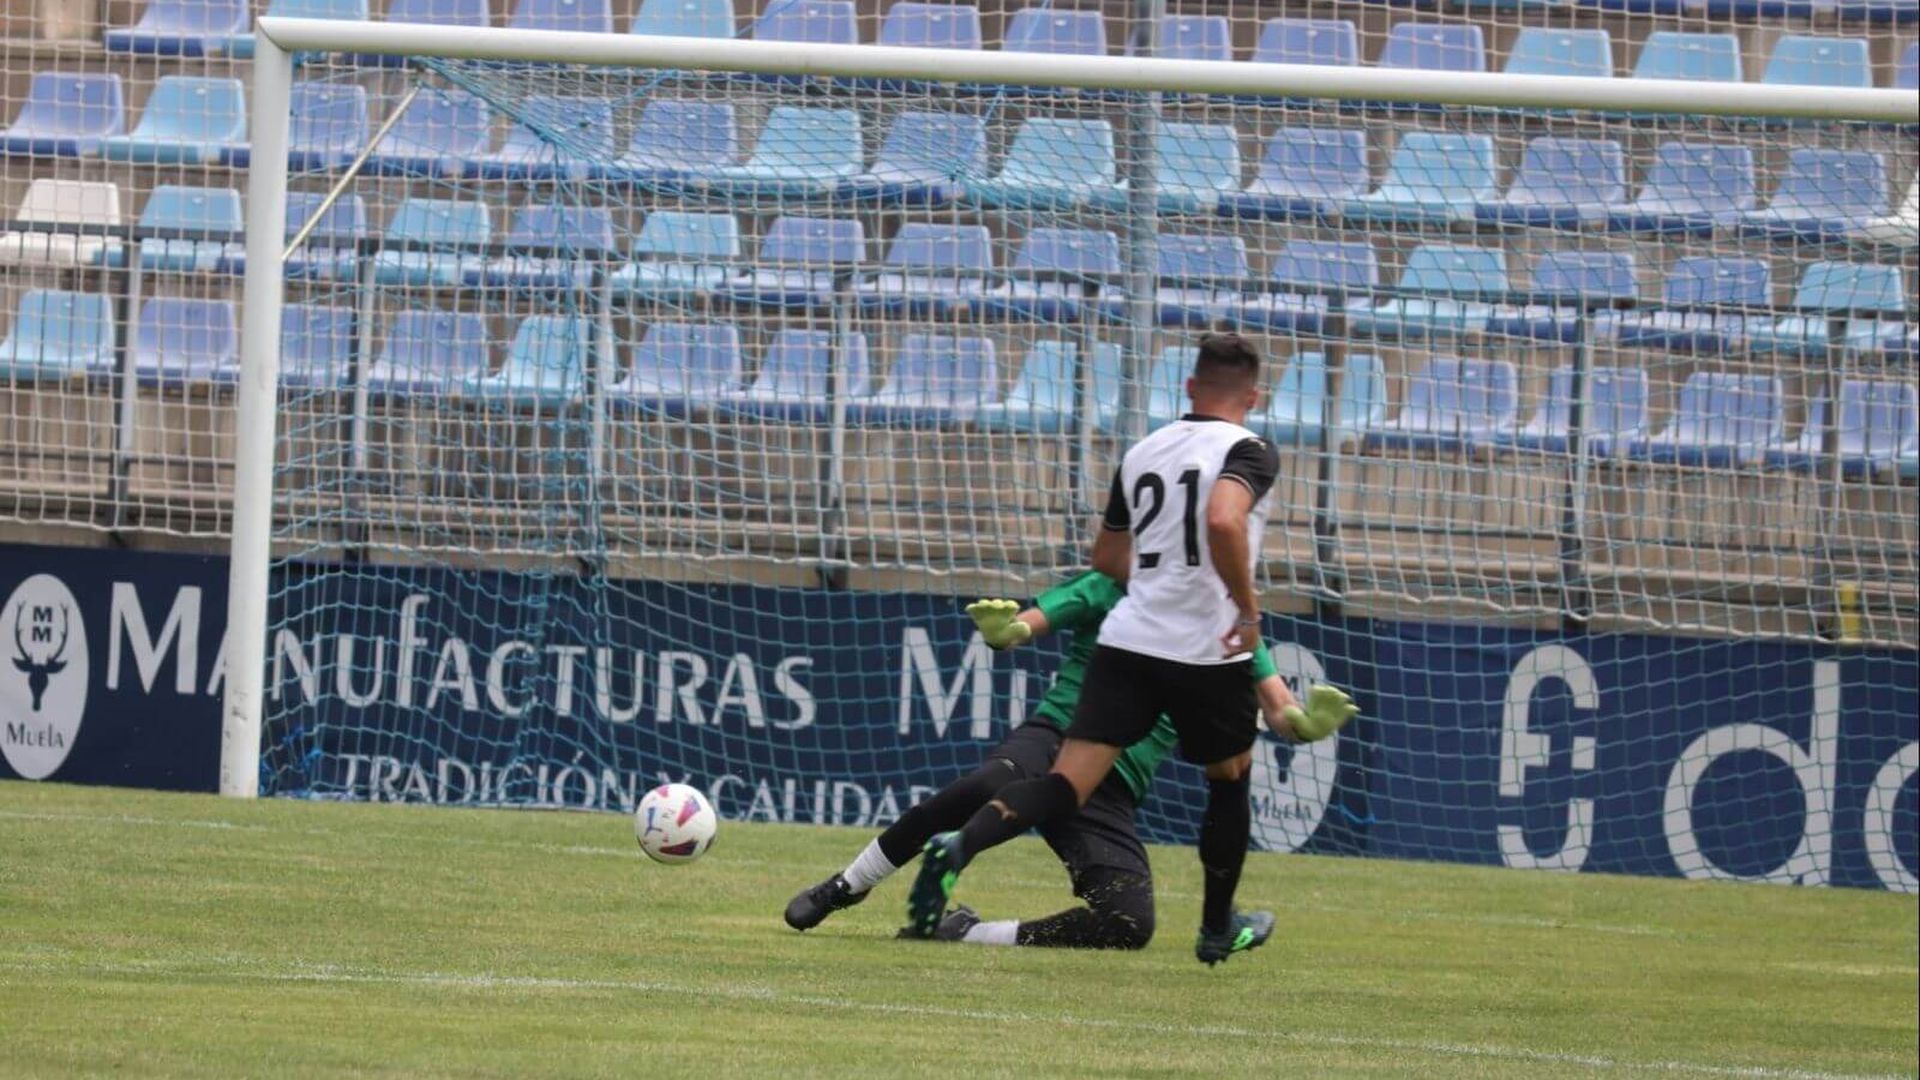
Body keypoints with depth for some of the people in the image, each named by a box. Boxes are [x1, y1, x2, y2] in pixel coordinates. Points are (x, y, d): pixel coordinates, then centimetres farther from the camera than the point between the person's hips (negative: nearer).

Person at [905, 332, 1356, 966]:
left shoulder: (1144, 451, 16)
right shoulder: (1247, 451, -4)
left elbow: (1107, 558, 26)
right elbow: (1223, 520, -25)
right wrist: (1247, 607, -16)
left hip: (1127, 639, 4)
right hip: (1207, 651, -4)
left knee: (1067, 785, -6)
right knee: (1229, 782, 22)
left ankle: (961, 845, -31)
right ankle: (1219, 930, 33)